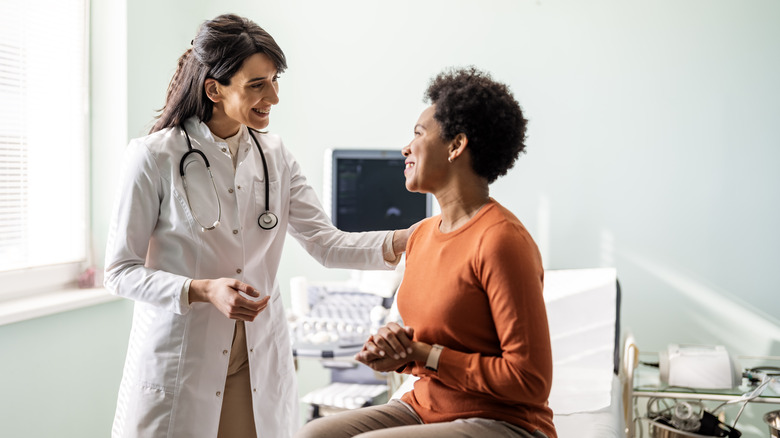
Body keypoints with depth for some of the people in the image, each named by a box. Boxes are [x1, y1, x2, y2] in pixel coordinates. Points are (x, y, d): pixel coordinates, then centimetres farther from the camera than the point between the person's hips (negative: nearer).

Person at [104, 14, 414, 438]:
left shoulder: (274, 157, 6)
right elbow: (121, 272, -8)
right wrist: (204, 290, -22)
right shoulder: (154, 157, -9)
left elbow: (326, 243, 0)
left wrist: (404, 240, -15)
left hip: (260, 365, 4)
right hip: (180, 365, -4)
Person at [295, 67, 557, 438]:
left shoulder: (501, 240, -18)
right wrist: (390, 350, -3)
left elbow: (531, 381, -19)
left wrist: (422, 353, -14)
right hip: (422, 408, 8)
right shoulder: (422, 235, 9)